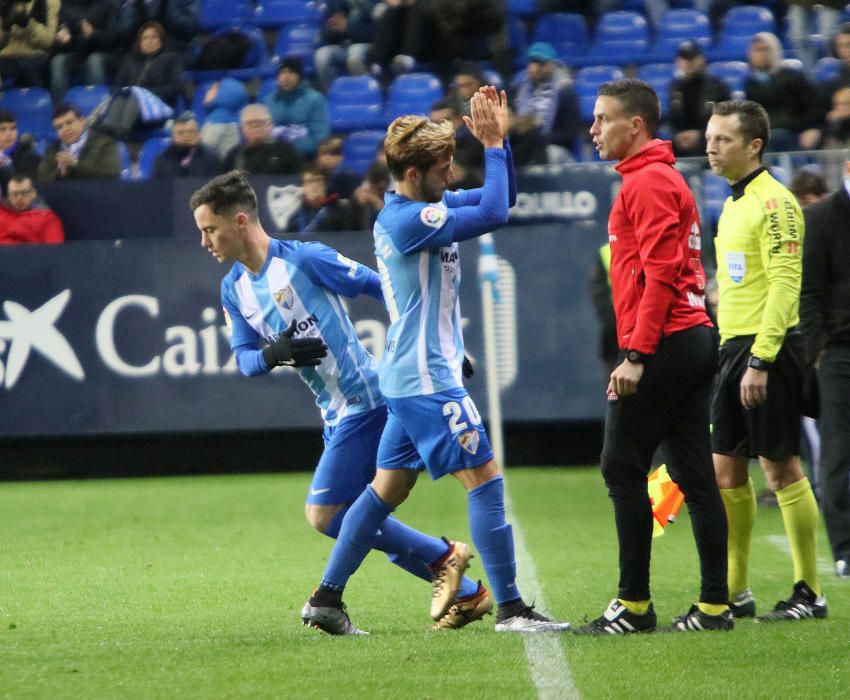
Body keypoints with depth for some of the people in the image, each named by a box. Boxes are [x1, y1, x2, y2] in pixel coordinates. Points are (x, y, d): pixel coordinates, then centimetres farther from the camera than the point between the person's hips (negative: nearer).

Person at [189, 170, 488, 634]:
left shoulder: (303, 259, -14)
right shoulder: (233, 289, 10)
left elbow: (380, 287, -9)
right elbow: (244, 359, 7)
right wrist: (271, 355, -17)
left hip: (365, 401, -9)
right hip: (337, 416, 9)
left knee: (323, 514, -14)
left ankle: (442, 557, -5)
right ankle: (468, 594, 17)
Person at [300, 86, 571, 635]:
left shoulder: (425, 206, 12)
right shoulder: (408, 220, -18)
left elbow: (499, 200, 18)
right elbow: (494, 214, -23)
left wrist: (500, 141, 4)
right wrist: (494, 146, -14)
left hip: (411, 378, 10)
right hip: (428, 380, -10)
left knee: (388, 488, 13)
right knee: (485, 480, -8)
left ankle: (327, 598, 15)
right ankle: (510, 608, -8)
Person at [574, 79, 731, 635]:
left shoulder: (647, 183, -11)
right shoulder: (664, 178, 20)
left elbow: (660, 272, -19)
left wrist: (636, 354, -21)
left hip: (664, 343, -10)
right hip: (695, 339, 10)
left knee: (622, 468, -6)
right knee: (695, 475, 7)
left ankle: (634, 605, -6)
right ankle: (715, 605, 6)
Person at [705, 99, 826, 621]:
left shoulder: (774, 203, -12)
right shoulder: (734, 204, 17)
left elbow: (786, 284, -19)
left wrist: (760, 360, -23)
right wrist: (728, 353, 18)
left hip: (768, 348, -9)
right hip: (734, 347, 9)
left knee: (781, 468, -6)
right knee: (726, 470, 8)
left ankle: (809, 593, -1)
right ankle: (734, 592, 15)